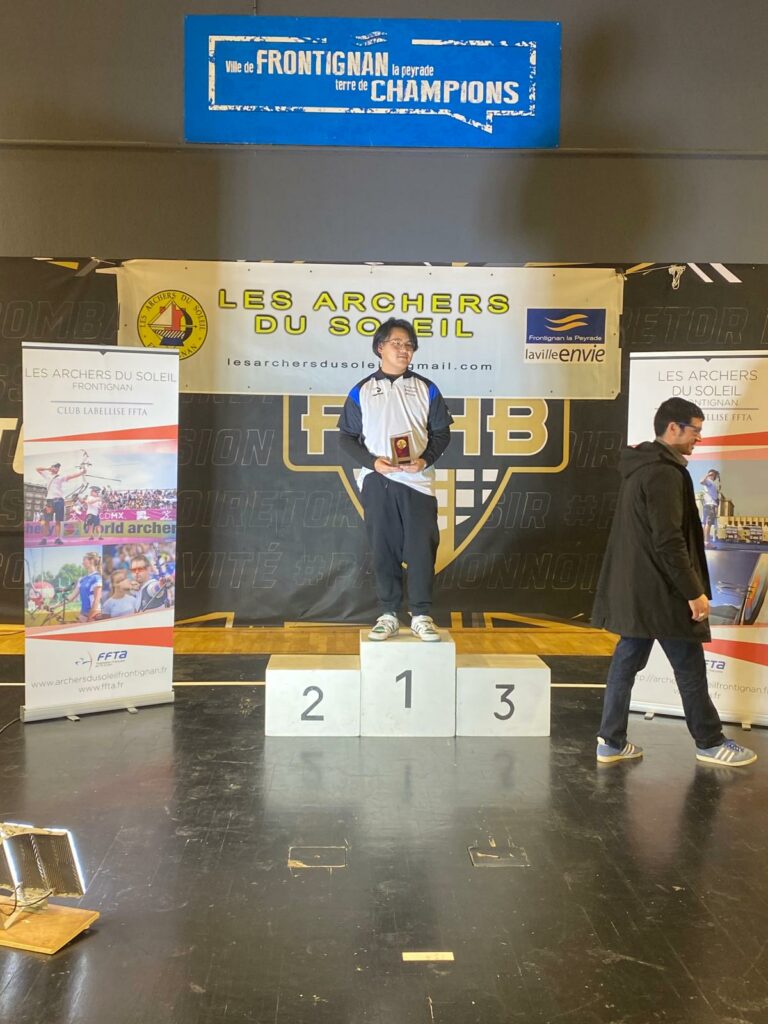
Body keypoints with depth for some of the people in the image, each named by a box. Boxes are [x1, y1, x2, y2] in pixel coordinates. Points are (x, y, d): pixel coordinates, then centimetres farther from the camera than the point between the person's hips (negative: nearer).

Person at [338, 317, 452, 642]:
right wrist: (373, 462, -10)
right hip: (377, 482, 0)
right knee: (383, 549, 3)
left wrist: (426, 460, -9)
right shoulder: (362, 391, 6)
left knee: (421, 548, -4)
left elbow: (441, 432, 9)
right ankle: (388, 614, 12)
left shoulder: (426, 389, 8)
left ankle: (422, 616, 5)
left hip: (418, 481, 0)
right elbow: (347, 437, 5)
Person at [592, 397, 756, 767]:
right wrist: (694, 591, -17)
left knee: (626, 661, 10)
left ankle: (611, 742, 15)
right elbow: (669, 542, -23)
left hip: (634, 587, 10)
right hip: (659, 590, -9)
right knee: (690, 668, 5)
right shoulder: (665, 473, -18)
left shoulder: (640, 467, 13)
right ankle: (710, 743, 20)